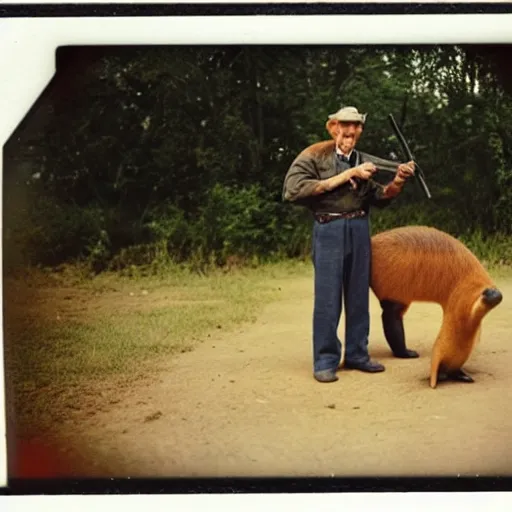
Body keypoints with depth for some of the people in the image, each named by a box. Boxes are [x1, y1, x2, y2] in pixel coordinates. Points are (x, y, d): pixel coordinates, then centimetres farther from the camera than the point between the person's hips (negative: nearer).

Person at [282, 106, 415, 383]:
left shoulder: (364, 162, 14)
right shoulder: (314, 156, -3)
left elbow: (379, 198, 15)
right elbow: (292, 189, -15)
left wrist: (397, 181, -6)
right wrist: (341, 178, -13)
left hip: (360, 230, 6)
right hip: (329, 230, -5)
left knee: (359, 296, 10)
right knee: (327, 299, -4)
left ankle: (357, 354, 20)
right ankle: (325, 361, 4)